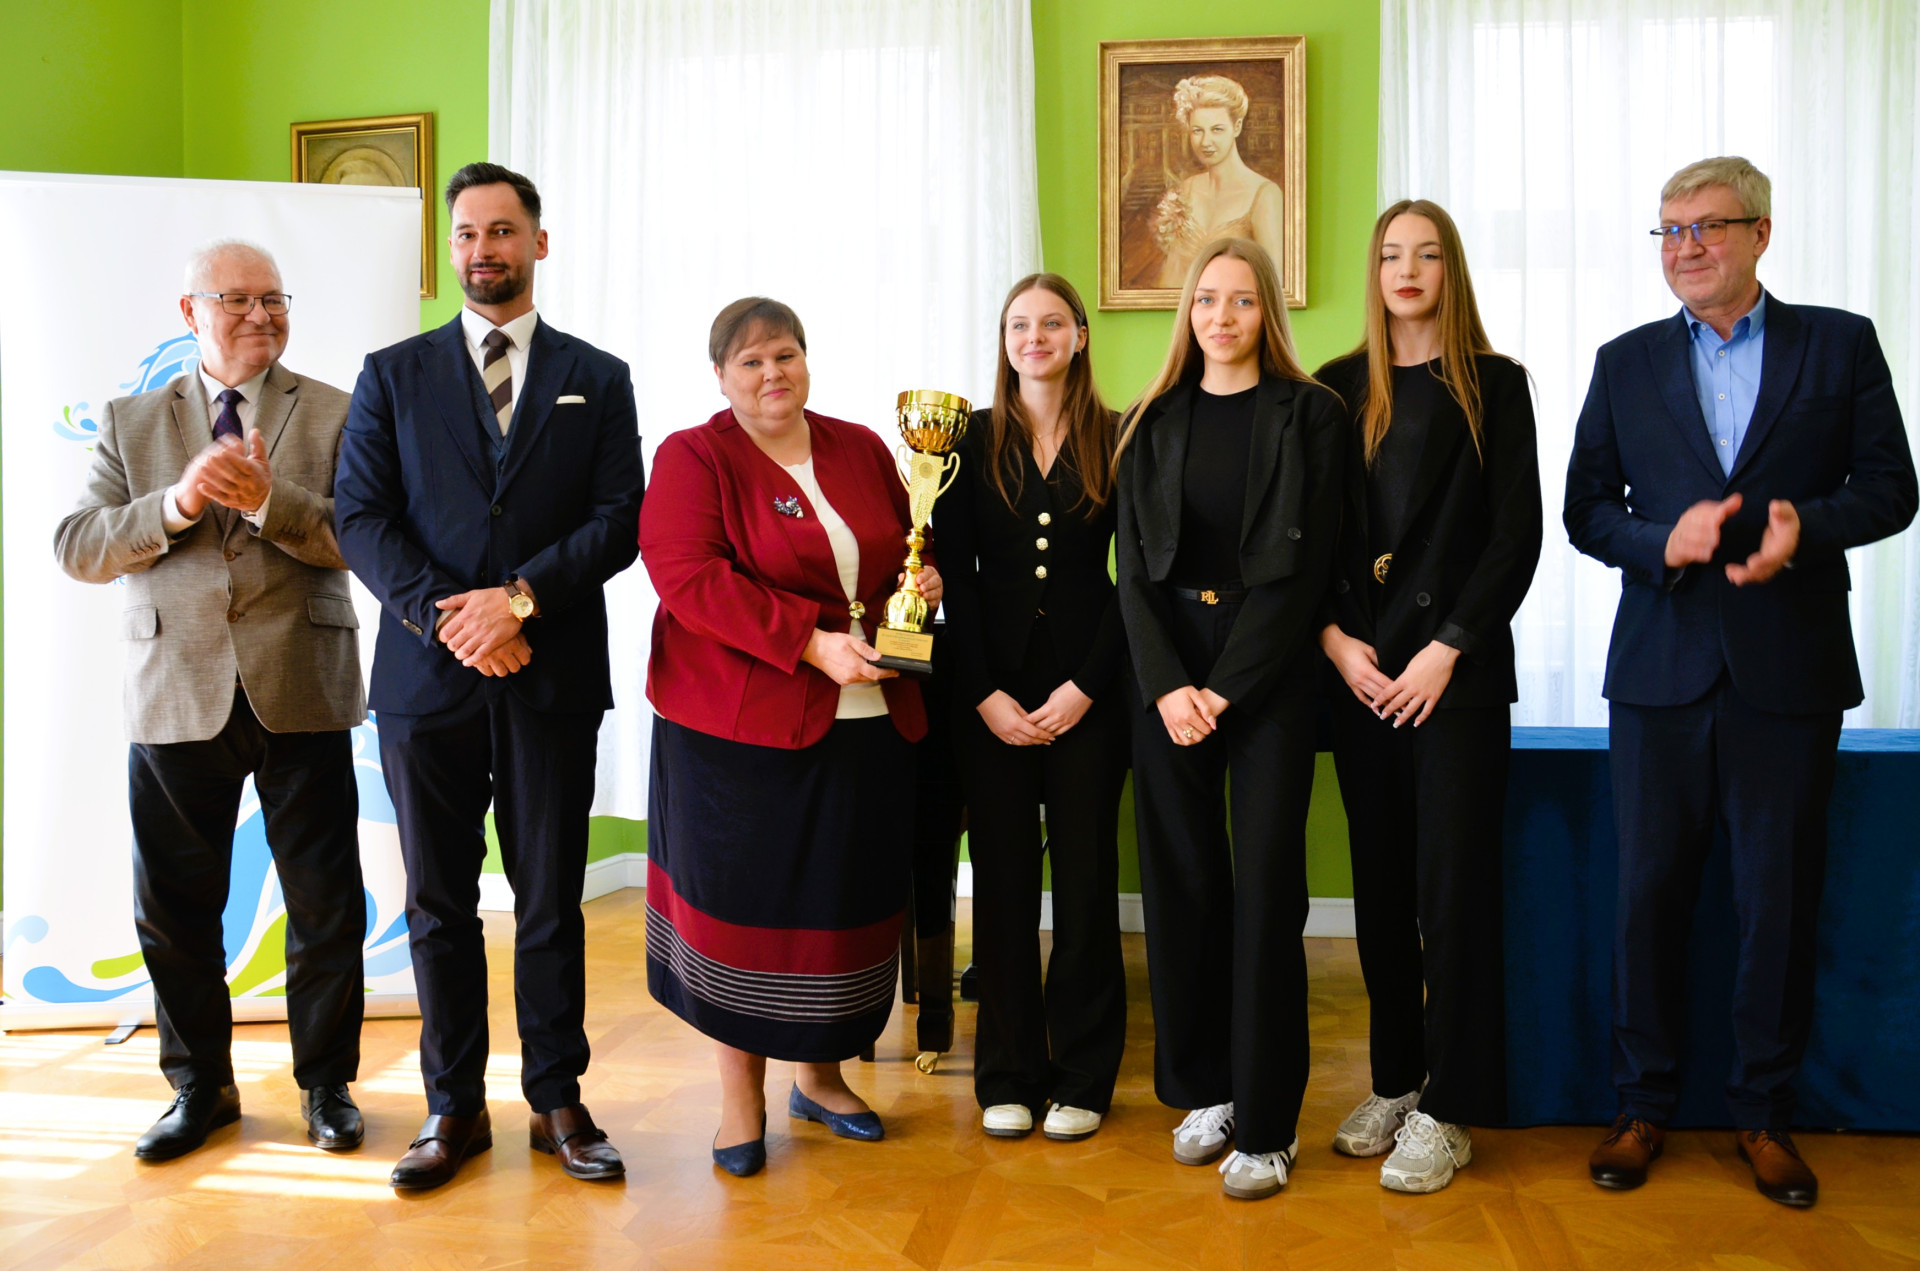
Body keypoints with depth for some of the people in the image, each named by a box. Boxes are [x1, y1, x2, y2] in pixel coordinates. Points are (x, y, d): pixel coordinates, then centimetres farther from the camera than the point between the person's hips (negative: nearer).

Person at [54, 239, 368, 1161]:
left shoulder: (334, 415, 5)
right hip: (177, 696, 2)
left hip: (301, 694, -1)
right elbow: (76, 548, 0)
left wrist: (269, 500, -20)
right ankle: (201, 1086, 28)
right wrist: (175, 505, -15)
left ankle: (326, 1082, 22)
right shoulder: (131, 422, 11)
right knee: (176, 908, 10)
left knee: (325, 904, 5)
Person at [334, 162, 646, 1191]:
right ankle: (454, 1107, 21)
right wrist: (445, 613, -13)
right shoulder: (394, 375, 9)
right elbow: (359, 518, 0)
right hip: (426, 678, 1)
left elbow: (621, 520, -1)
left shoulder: (598, 380, 8)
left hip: (552, 679, 0)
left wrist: (521, 596, -14)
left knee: (550, 901, 6)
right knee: (439, 903, 8)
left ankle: (557, 1101, 19)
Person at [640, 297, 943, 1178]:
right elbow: (690, 579, -15)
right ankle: (740, 1093, 21)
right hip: (736, 724, -4)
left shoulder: (861, 450, 12)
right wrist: (813, 643, -22)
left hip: (867, 720, 5)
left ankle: (820, 1073, 30)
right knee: (743, 898, 4)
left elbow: (911, 540, 24)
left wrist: (926, 579, -1)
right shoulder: (692, 459, -3)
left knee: (847, 897, 11)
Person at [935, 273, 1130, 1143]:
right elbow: (955, 575, 2)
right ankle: (1008, 1076, 17)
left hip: (1087, 691, -1)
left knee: (1085, 880, 4)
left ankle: (1081, 1078, 16)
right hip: (992, 691, 1)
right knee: (1003, 879, 5)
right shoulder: (973, 442, 6)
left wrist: (1085, 687, -8)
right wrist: (986, 694, -7)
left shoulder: (1116, 442, 4)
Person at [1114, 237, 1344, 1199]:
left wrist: (1224, 689, -12)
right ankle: (1202, 1090, 21)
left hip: (1269, 675, -3)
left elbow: (1302, 569, -6)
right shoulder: (1153, 423, 10)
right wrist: (1167, 686, -9)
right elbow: (1134, 568, 5)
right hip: (1167, 672, 3)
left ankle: (1267, 1123, 8)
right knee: (1181, 882, 5)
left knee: (1265, 888, -1)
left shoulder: (1309, 416, 0)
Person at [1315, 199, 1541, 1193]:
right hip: (1358, 669, 3)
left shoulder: (1495, 385, 3)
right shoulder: (1338, 389, 10)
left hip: (1457, 670, -3)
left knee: (1451, 885, -2)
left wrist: (1446, 649, -11)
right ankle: (1393, 1082, 20)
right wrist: (1335, 638, -5)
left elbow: (1517, 533, -3)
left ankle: (1446, 1111, 8)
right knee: (1380, 883, 8)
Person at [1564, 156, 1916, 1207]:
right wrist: (1662, 542, -12)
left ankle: (1763, 1112, 21)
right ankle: (1642, 1104, 20)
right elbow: (1586, 509, 7)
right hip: (1662, 666, 1)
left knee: (1779, 899, 6)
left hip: (1789, 672, -1)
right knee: (1649, 892, 6)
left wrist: (1810, 523, -17)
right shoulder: (1626, 363, 10)